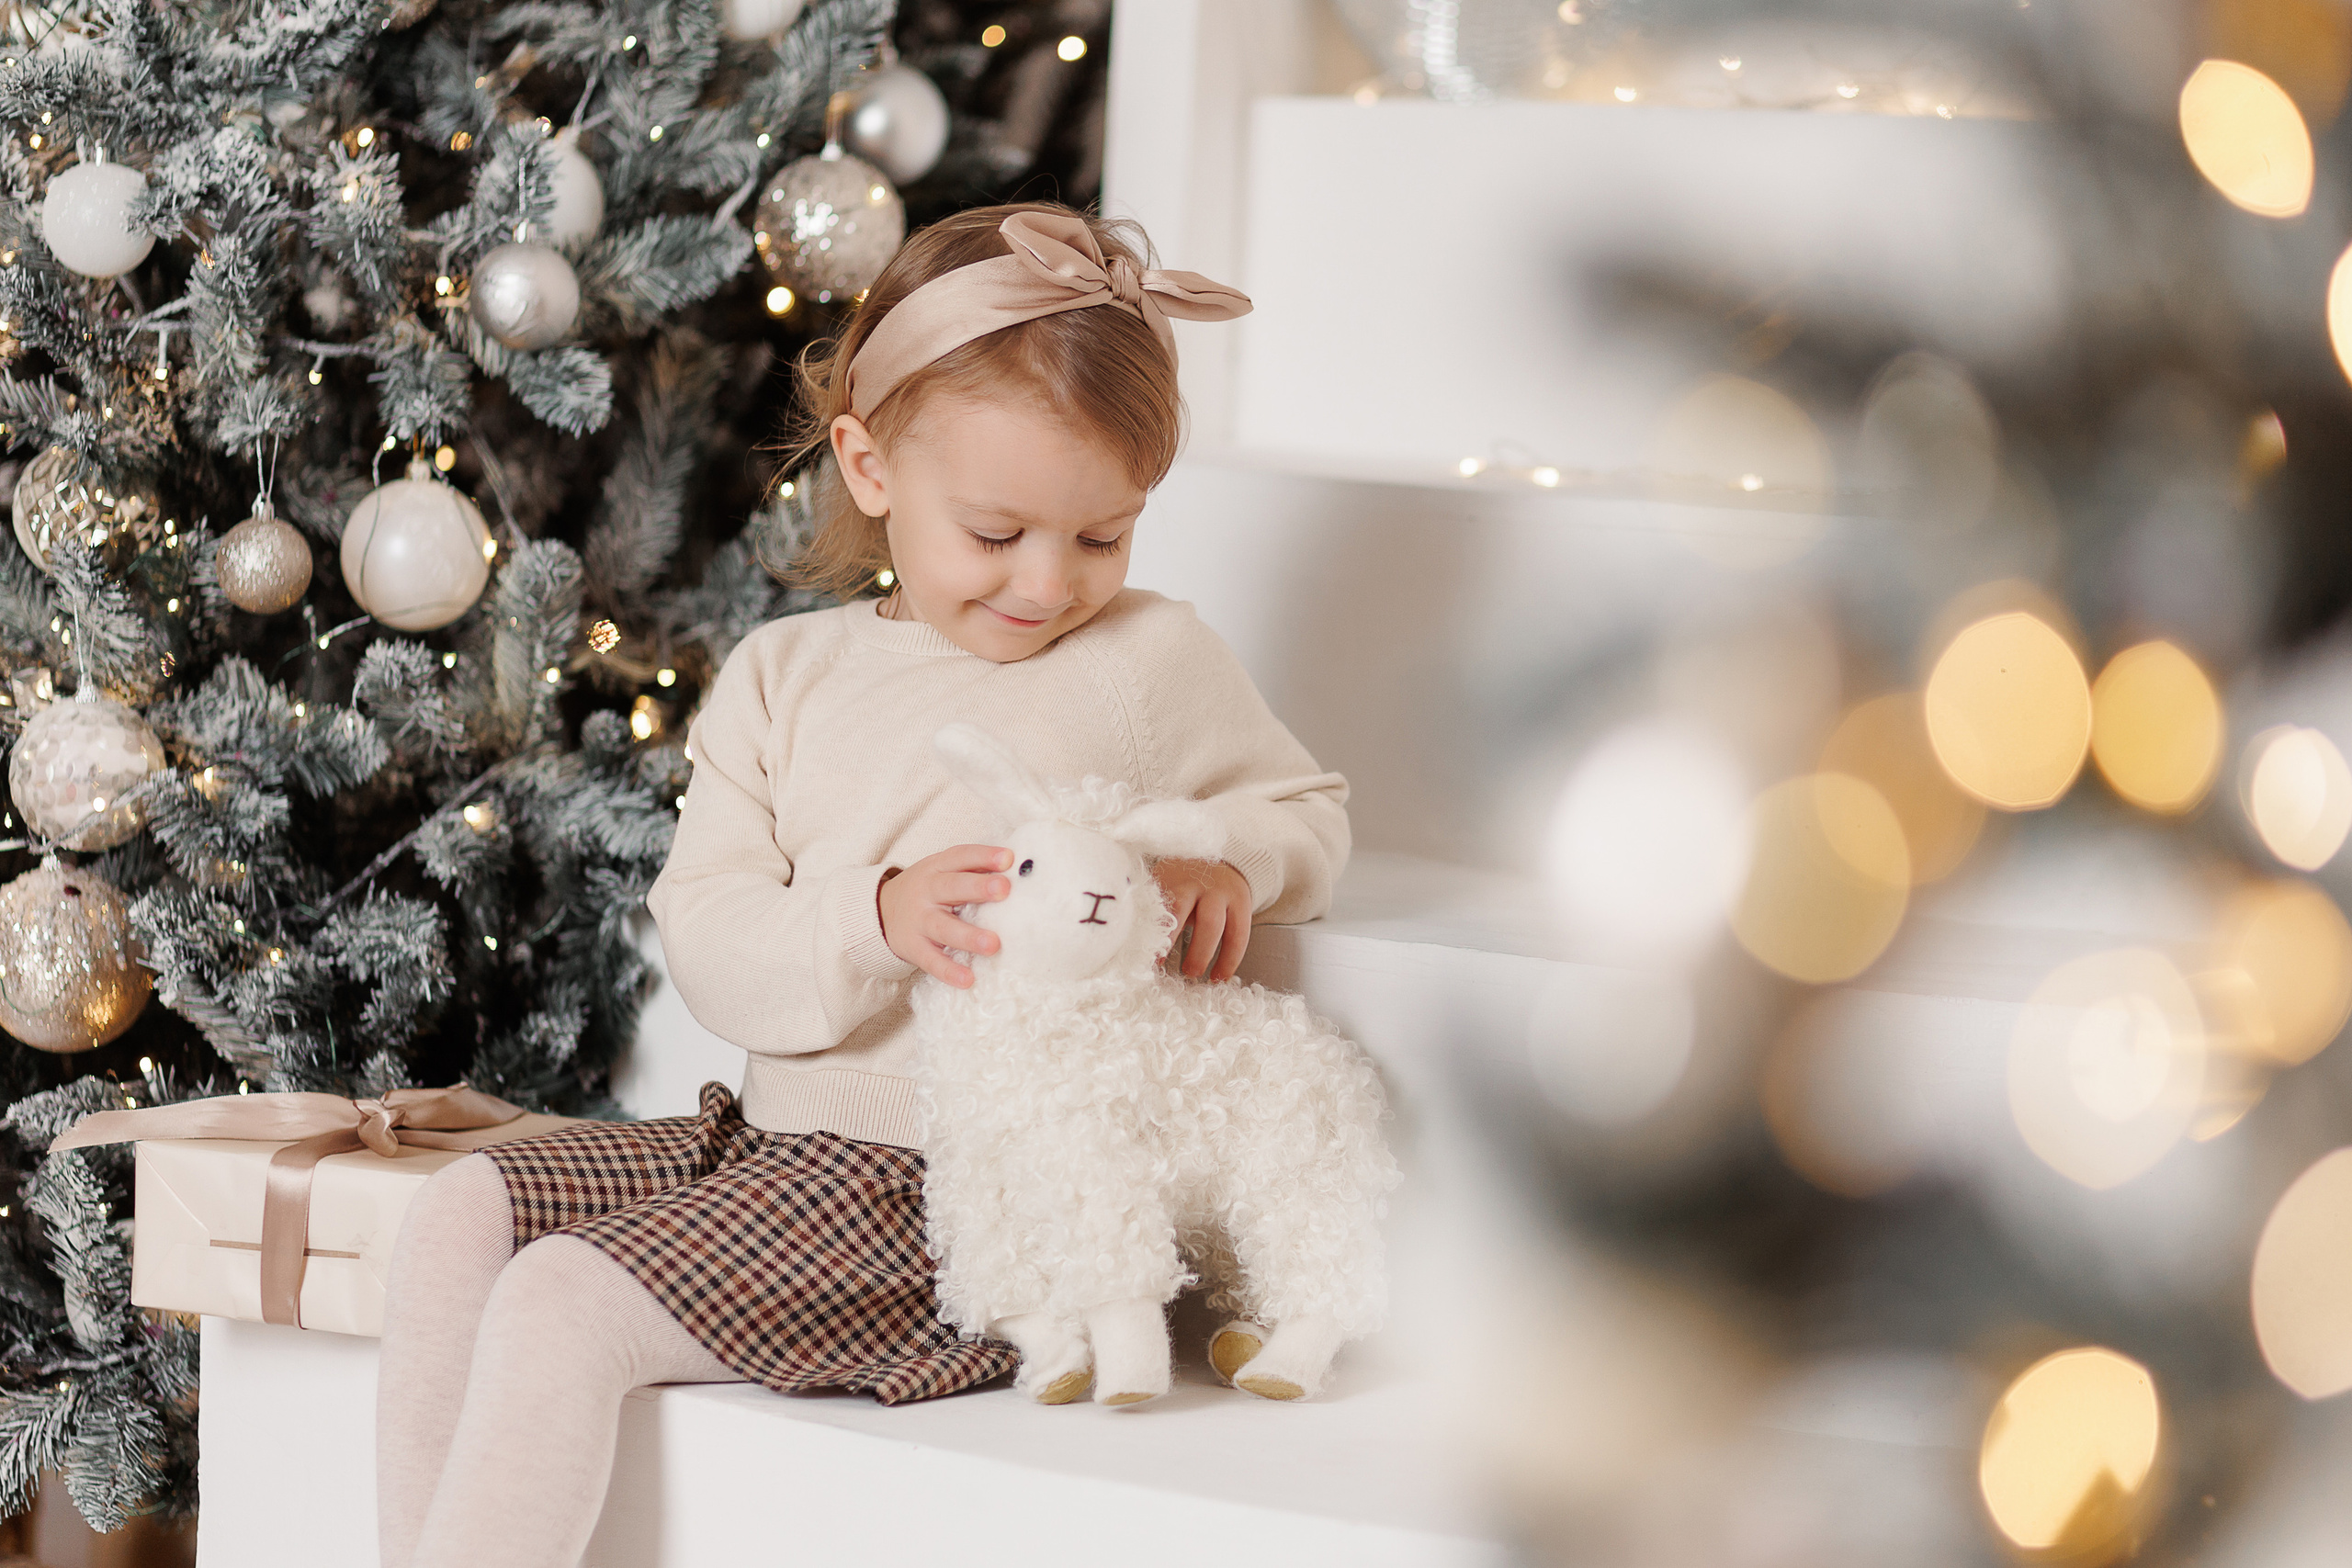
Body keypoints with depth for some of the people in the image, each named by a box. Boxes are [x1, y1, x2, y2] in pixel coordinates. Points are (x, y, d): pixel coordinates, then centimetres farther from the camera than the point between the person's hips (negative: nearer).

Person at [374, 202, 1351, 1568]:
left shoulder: (1153, 662, 1)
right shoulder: (785, 677, 9)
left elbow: (1312, 806, 18)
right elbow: (707, 947, 0)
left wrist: (1227, 858, -6)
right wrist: (876, 922, -21)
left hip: (964, 1185, -6)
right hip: (780, 1134, 6)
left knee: (563, 1302, -22)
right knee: (460, 1221, -7)